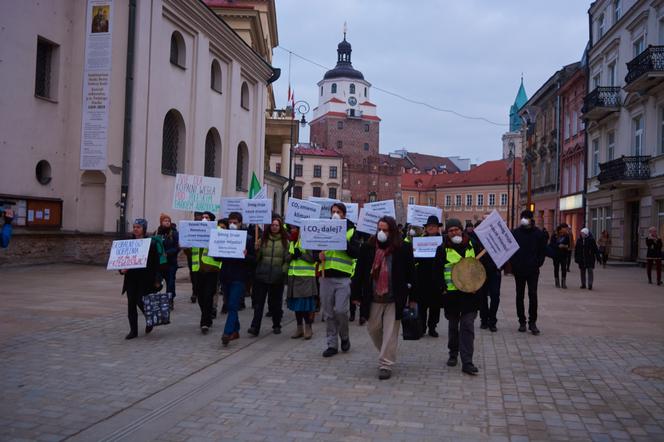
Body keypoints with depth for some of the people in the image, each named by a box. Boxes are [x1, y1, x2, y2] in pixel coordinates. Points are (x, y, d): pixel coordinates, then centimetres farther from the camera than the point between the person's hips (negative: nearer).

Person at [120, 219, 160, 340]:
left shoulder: (150, 244, -5)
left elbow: (155, 262, -5)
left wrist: (156, 280, -9)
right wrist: (122, 269, -8)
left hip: (145, 279, -4)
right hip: (131, 278, 4)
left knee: (141, 301, -8)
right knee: (131, 304, 4)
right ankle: (133, 330, 13)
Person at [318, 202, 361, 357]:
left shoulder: (351, 231, 3)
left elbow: (355, 253, -7)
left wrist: (343, 241, -19)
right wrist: (318, 254, -4)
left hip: (343, 276, -3)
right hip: (326, 276, 4)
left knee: (340, 310, -10)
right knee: (328, 313, 6)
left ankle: (344, 337, 17)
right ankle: (332, 344, 17)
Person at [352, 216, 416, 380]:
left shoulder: (404, 249, -4)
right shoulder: (367, 248, 1)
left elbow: (411, 274, 0)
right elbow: (359, 272, 5)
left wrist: (412, 297, -2)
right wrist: (356, 295, 3)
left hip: (395, 299, -3)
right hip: (373, 299, 3)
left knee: (390, 332, -1)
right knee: (373, 329, 14)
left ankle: (385, 365, 8)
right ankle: (388, 354, 39)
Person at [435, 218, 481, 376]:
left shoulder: (472, 246, 4)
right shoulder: (442, 249, -2)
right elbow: (438, 272, 0)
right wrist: (442, 289, -9)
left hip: (470, 292, 0)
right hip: (451, 293, 0)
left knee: (468, 327, -4)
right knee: (453, 326, 15)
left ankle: (467, 362, -3)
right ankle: (453, 354, 33)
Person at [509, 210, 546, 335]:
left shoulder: (538, 233, 2)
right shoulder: (515, 233, 1)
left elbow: (543, 250, 6)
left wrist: (538, 264, -3)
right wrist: (514, 265, -4)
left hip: (533, 270, -1)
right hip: (519, 270, 1)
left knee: (533, 295, -6)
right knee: (520, 296, 7)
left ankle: (532, 322, 2)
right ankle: (522, 321, 16)